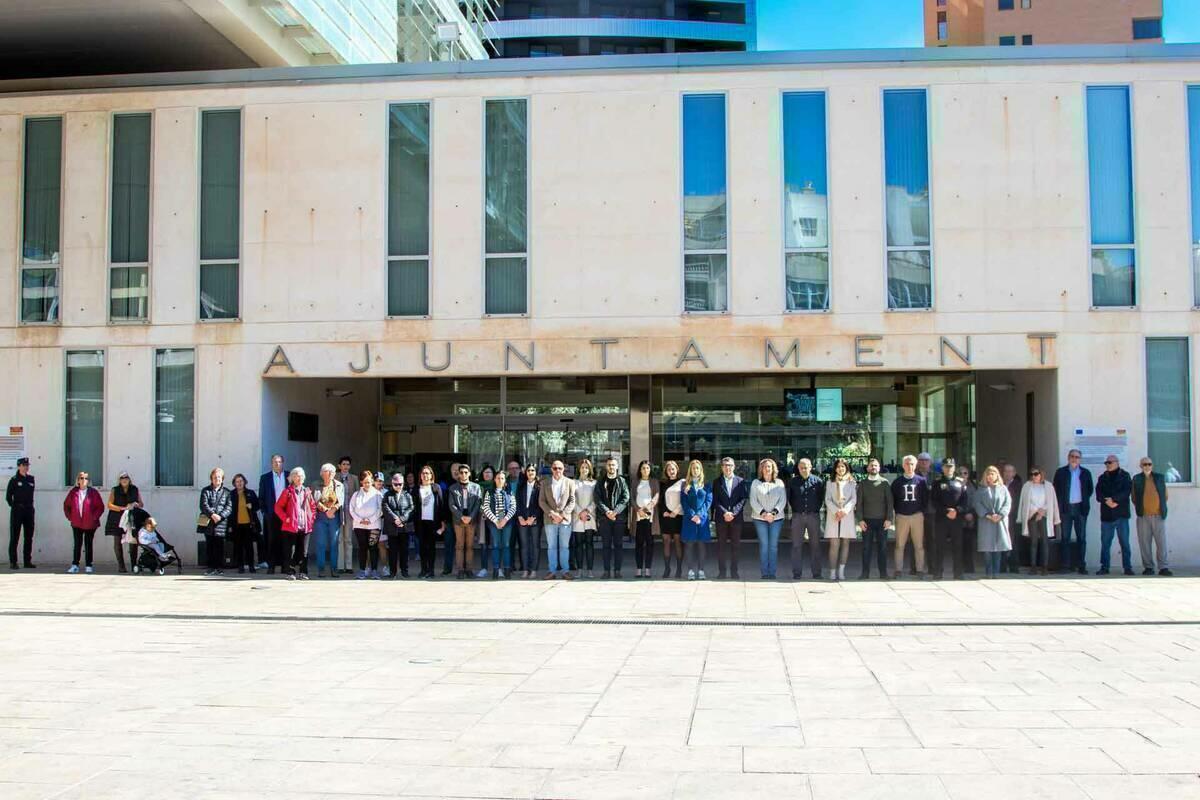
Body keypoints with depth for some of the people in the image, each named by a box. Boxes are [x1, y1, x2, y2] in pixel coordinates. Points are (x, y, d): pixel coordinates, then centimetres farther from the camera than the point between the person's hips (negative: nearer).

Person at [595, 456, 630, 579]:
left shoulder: (622, 481, 7)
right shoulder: (600, 482, 9)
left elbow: (625, 498, -3)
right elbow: (598, 499, 0)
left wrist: (615, 511, -15)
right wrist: (606, 511, -14)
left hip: (619, 517, -1)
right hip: (604, 517, 1)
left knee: (618, 544, 1)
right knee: (606, 545, 3)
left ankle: (617, 570, 6)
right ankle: (607, 570, 6)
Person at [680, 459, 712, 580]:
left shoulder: (706, 485, 9)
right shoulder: (685, 485, 9)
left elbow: (709, 501, 1)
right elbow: (683, 502, 2)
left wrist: (700, 515, -11)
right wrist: (692, 515, -10)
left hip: (702, 518, 0)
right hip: (689, 519, 0)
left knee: (701, 544, 0)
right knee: (689, 544, -3)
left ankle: (701, 570, 3)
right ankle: (691, 570, -2)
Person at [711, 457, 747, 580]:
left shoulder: (741, 481, 5)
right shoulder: (717, 482, 7)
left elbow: (744, 499, -1)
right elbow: (715, 500, 0)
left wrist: (733, 512, -11)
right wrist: (724, 513, -13)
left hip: (736, 518, 0)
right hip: (721, 518, 0)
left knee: (735, 546, 4)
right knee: (721, 546, 2)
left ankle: (734, 571, 11)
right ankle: (721, 571, 8)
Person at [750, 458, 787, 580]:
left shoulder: (779, 483, 9)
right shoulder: (756, 483, 7)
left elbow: (783, 500, 3)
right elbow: (753, 501, 0)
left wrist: (774, 512, -11)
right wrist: (763, 513, -11)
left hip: (776, 518, 1)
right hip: (760, 518, -1)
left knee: (774, 546, -1)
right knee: (763, 545, -5)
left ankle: (772, 573, 3)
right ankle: (764, 573, -2)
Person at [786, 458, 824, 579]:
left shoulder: (818, 482, 2)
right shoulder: (793, 482, 4)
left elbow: (822, 498, 10)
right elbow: (789, 498, 14)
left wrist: (816, 509, 6)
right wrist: (795, 509, 9)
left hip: (814, 516, 0)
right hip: (798, 516, 0)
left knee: (815, 545, 4)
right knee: (796, 545, 0)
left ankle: (816, 573, 9)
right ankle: (796, 573, 5)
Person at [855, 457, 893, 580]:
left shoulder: (885, 482, 6)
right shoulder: (863, 484, 9)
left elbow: (890, 502, 2)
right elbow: (859, 503, 7)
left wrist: (889, 519, -7)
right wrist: (860, 519, -4)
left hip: (882, 520, -1)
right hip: (867, 520, 1)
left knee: (882, 546, 1)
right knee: (866, 547, 0)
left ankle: (883, 573, 7)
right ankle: (865, 573, 4)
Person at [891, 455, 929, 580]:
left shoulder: (921, 481, 5)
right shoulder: (897, 482, 6)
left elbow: (926, 499, 9)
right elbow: (892, 499, 11)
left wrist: (922, 512, 3)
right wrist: (897, 512, 5)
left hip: (917, 516, 0)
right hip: (901, 516, 0)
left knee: (919, 545, -1)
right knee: (900, 545, -1)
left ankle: (920, 569, 5)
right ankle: (899, 570, 3)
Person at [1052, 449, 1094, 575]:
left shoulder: (1086, 473, 8)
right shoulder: (1060, 472, 5)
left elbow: (1089, 490, 13)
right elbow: (1056, 489, 6)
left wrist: (1085, 502, 4)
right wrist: (1060, 505, 0)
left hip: (1080, 508, 1)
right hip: (1066, 508, -1)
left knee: (1081, 537, 2)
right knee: (1065, 537, 0)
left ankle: (1081, 565, 7)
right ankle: (1065, 565, 1)